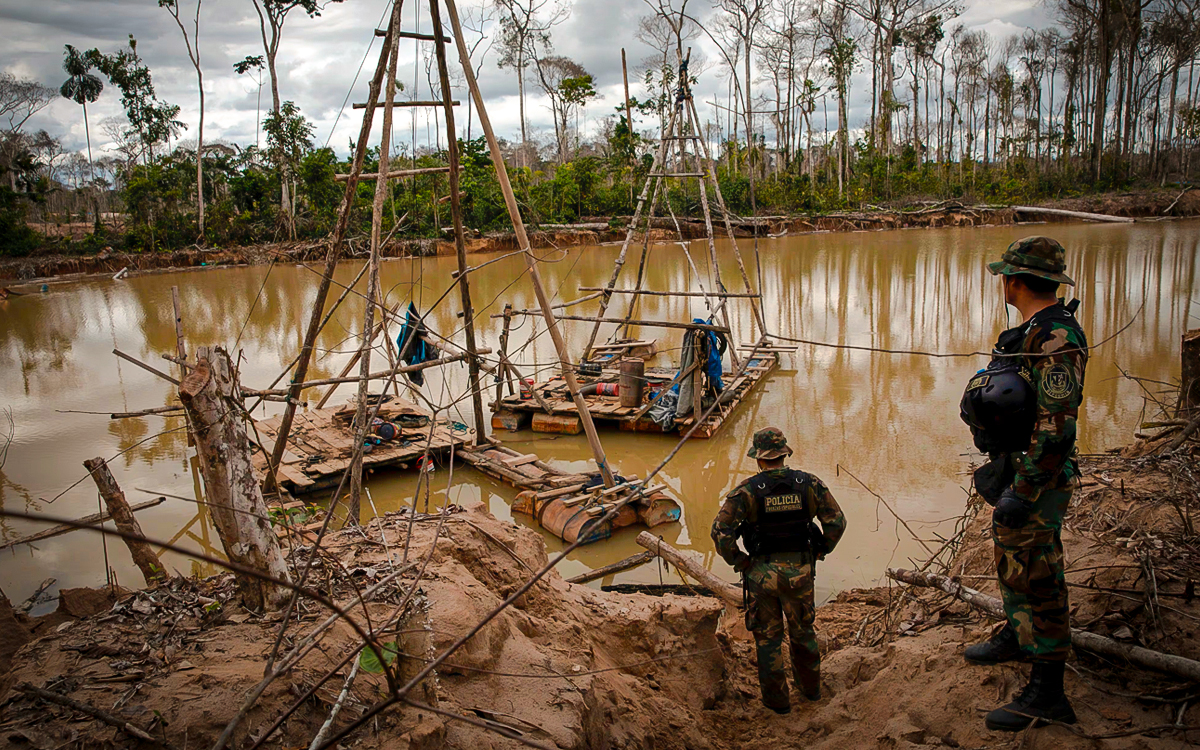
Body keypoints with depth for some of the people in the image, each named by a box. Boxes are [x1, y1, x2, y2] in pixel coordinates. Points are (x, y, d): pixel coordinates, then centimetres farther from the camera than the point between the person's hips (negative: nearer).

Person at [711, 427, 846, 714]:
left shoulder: (746, 490, -14)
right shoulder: (809, 483, -8)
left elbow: (720, 530, -19)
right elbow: (836, 521, -5)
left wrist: (738, 561, -6)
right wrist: (819, 552, 8)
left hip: (761, 573, -2)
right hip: (800, 572, 2)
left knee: (768, 636, 15)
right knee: (802, 630, 24)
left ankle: (777, 699, 26)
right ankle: (810, 687, 41)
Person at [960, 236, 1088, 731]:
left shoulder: (1057, 339, -24)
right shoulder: (1035, 332, 9)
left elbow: (1055, 426, -27)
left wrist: (1022, 492, -26)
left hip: (1036, 480, -10)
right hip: (1017, 469, 10)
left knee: (1033, 578, -3)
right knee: (1013, 562, 25)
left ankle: (1047, 693, 7)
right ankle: (1017, 637, 45)